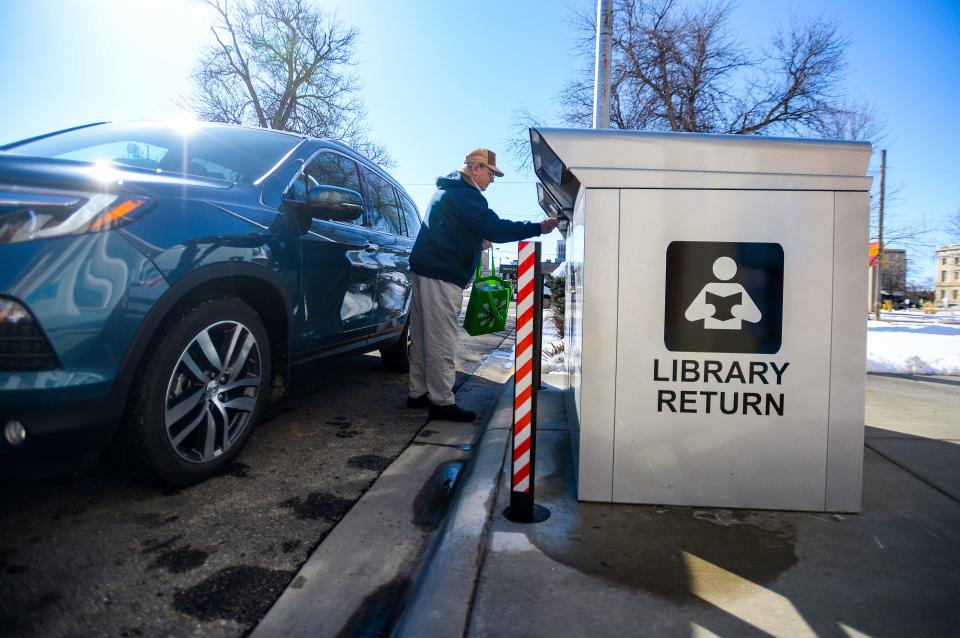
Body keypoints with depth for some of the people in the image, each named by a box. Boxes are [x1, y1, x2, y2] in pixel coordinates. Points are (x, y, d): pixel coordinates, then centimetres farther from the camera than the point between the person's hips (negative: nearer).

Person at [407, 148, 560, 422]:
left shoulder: (449, 190, 21)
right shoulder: (465, 194, -13)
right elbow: (495, 228, -22)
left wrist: (478, 240, 21)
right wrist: (538, 228, -17)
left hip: (425, 268, 11)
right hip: (442, 275, -11)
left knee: (423, 337, 13)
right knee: (442, 340, -7)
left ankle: (418, 393, 22)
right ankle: (442, 402, -2)